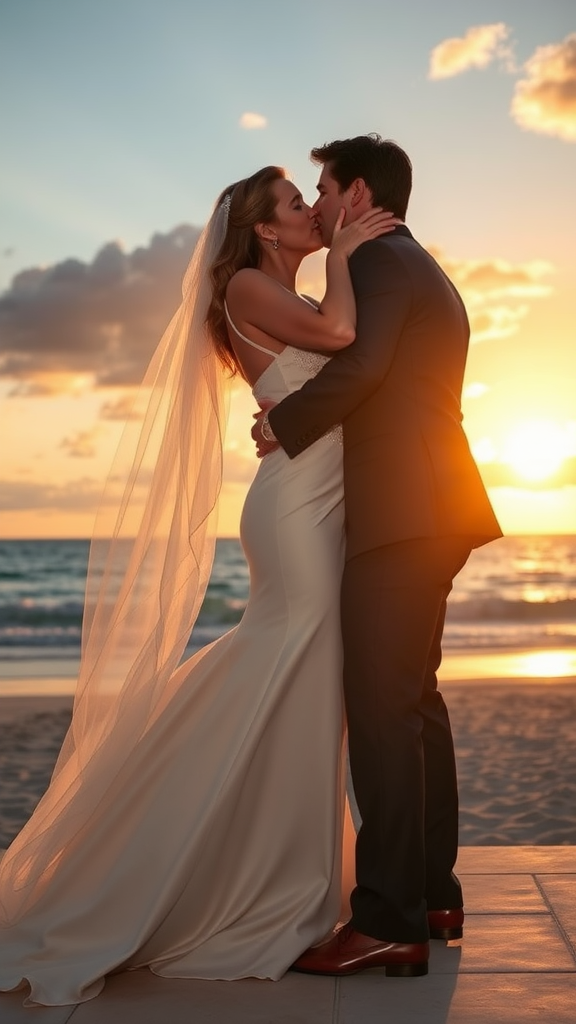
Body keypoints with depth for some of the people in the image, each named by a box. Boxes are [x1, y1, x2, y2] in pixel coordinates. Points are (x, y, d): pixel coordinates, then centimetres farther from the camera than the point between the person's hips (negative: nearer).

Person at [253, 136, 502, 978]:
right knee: (413, 697, 12)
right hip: (428, 513, 10)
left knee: (381, 705, -11)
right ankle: (433, 895, 19)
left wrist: (283, 423, -8)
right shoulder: (426, 274, 27)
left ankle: (388, 921, -9)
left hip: (400, 512, -10)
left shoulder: (379, 257, -4)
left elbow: (360, 364, -20)